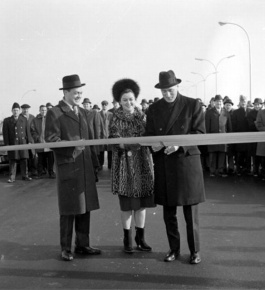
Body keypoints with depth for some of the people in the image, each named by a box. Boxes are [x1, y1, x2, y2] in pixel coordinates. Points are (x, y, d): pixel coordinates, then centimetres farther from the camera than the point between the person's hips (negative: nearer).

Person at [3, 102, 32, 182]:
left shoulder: (24, 120, 12)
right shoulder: (7, 121, 7)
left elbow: (28, 131, 11)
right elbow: (5, 133, 3)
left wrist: (29, 141, 3)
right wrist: (6, 144, -5)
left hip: (23, 143, 2)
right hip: (12, 144, -1)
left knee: (24, 160, 3)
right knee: (12, 161, 0)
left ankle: (25, 176, 11)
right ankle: (12, 177, 4)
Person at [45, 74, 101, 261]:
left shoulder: (82, 112, 16)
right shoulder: (54, 113, -4)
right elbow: (51, 140, -11)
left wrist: (93, 161, 12)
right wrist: (72, 145, -23)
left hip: (86, 167, 6)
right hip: (67, 167, -6)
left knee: (85, 207, 11)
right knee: (69, 210, 2)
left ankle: (82, 245, 24)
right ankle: (66, 248, 17)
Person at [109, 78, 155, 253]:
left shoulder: (142, 116, 7)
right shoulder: (116, 119, -1)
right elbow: (115, 140, -10)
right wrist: (126, 146, -29)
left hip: (143, 162, 3)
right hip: (125, 162, -3)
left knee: (142, 202, 8)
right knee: (127, 204, 4)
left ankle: (140, 237, 21)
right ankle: (128, 239, 18)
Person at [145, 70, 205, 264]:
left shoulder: (193, 105, -1)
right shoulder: (154, 109, 8)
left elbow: (200, 133, -6)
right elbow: (149, 135, 12)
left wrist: (179, 145, -20)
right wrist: (153, 144, -11)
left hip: (187, 161, -3)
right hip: (163, 164, 3)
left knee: (191, 211, 3)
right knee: (168, 212, 10)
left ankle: (195, 251, 20)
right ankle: (174, 249, 26)